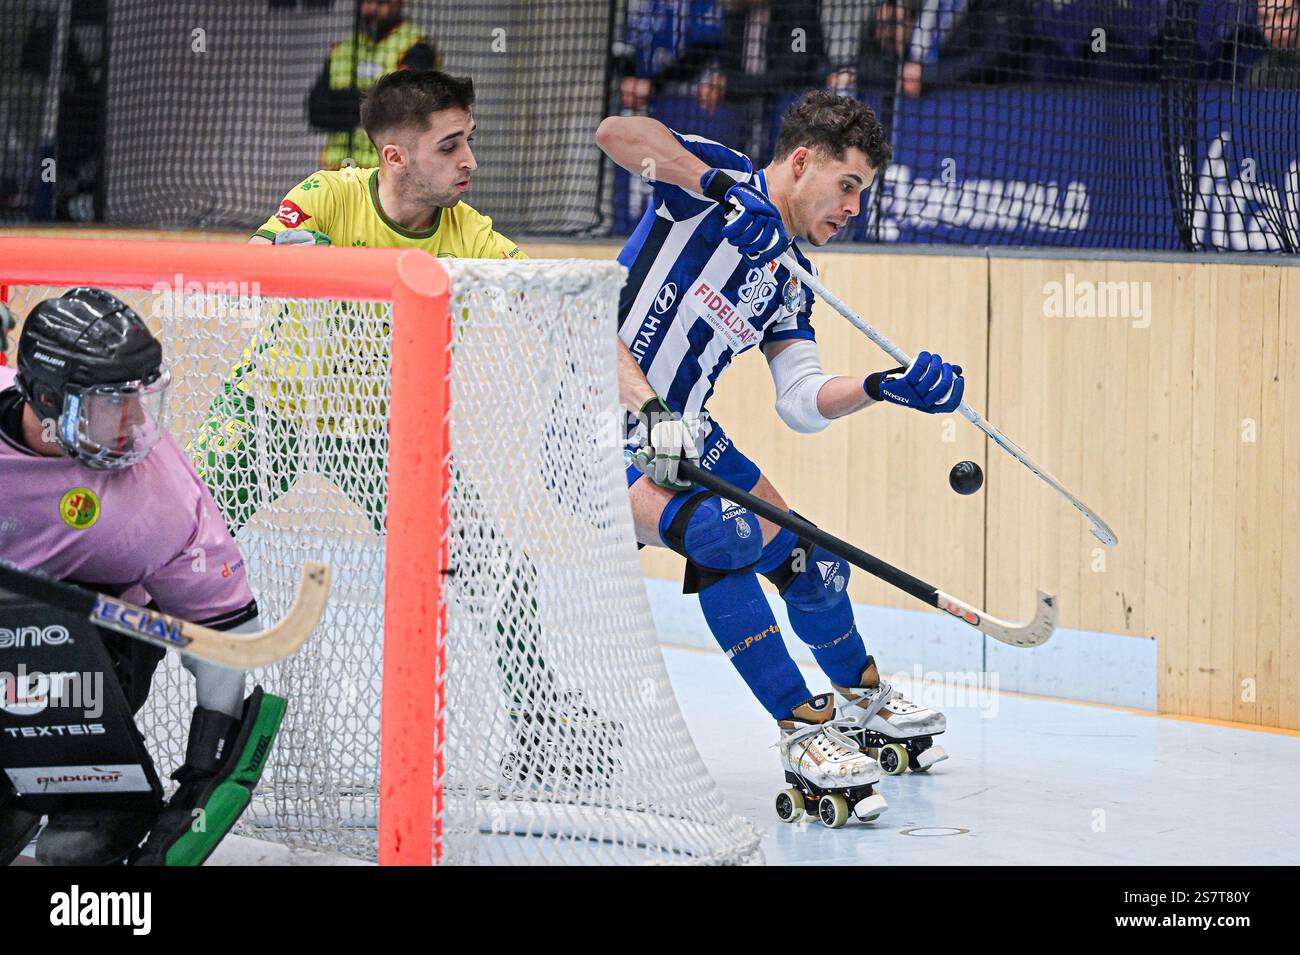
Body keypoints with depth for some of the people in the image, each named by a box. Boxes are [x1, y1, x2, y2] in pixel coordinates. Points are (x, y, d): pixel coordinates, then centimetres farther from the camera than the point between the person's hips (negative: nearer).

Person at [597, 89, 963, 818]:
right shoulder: (720, 181, -12)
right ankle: (806, 731, -23)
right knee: (719, 534, -31)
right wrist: (720, 183, -36)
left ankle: (864, 700, 40)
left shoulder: (789, 280, 9)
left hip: (681, 427, 9)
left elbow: (802, 402, 4)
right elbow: (616, 132, -30)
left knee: (806, 560, 11)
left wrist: (883, 388, -12)